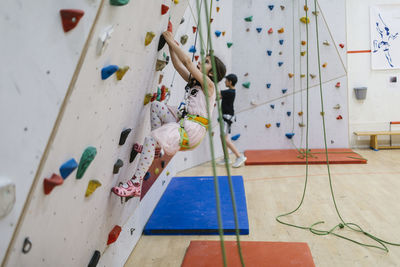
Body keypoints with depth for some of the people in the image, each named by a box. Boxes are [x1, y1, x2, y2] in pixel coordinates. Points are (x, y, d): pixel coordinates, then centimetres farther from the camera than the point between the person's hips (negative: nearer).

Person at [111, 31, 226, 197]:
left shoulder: (208, 85, -6)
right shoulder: (193, 81, 18)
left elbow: (187, 62, -11)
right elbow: (177, 64, 18)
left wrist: (172, 41, -5)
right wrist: (170, 43, 14)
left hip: (193, 130, -9)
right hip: (183, 122, 9)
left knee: (150, 139, -23)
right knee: (156, 106, 13)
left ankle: (135, 184, -17)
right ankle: (155, 147, 9)